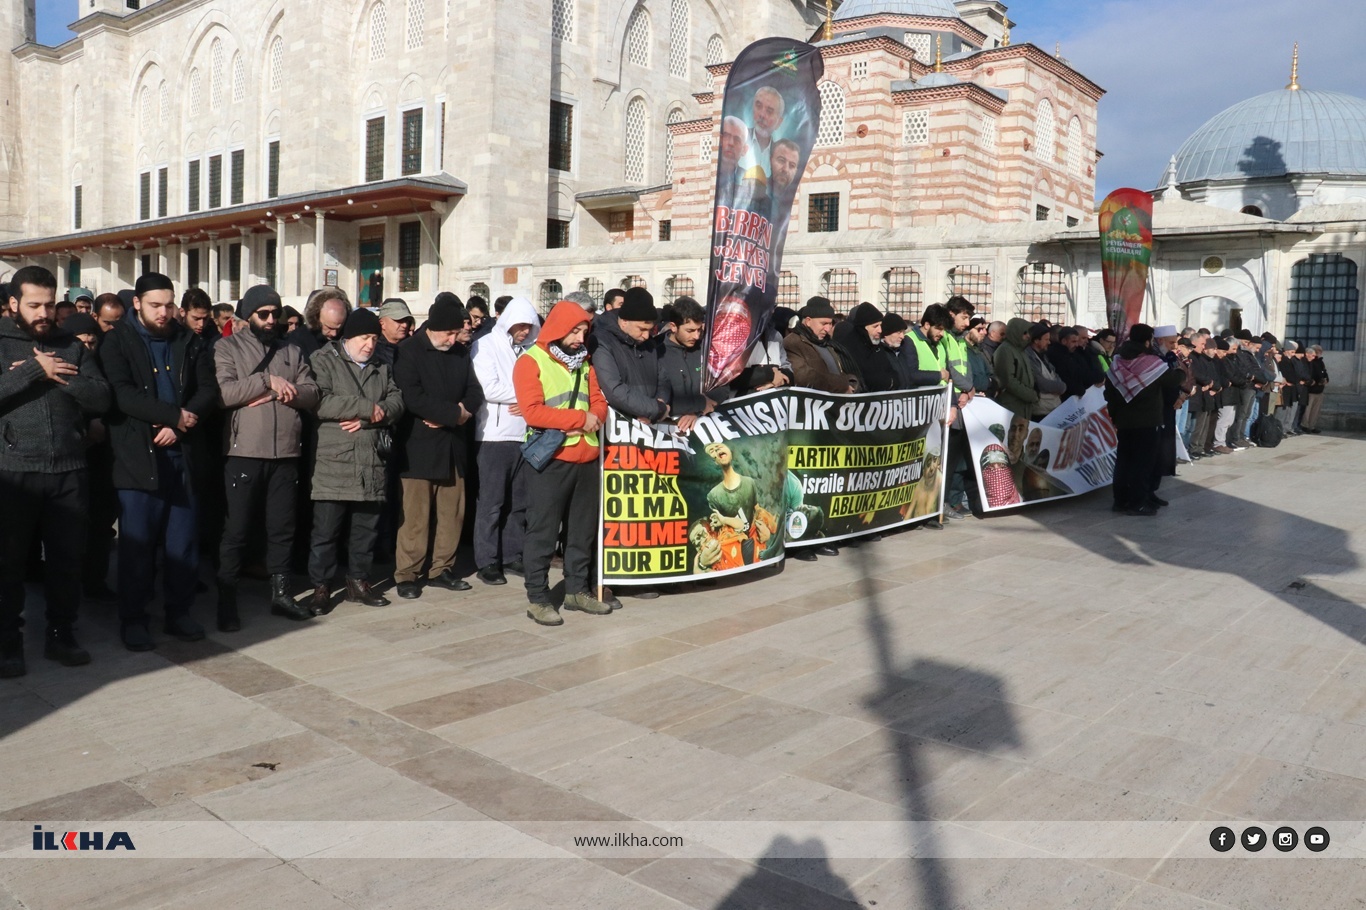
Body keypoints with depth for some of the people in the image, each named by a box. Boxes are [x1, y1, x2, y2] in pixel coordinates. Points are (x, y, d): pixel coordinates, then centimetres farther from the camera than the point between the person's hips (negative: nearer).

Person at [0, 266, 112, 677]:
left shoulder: (71, 346, 10)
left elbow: (101, 398, -1)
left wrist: (60, 376, -11)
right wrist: (36, 371, -14)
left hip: (69, 469, 2)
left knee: (67, 556, 8)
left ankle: (61, 634, 21)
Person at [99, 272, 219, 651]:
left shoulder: (189, 342, 11)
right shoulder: (117, 343, 2)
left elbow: (209, 390, 2)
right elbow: (122, 393, -12)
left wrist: (177, 427, -11)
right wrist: (175, 415, -15)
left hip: (182, 453, 3)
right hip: (137, 454, -3)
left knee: (183, 541, 7)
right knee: (137, 542, 1)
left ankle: (179, 613, 18)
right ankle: (132, 619, 12)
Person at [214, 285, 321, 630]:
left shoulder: (292, 351, 14)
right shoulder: (227, 348, 3)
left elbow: (313, 396, 3)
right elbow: (224, 392, -13)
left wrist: (282, 391, -14)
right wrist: (268, 380, -13)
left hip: (286, 453, 4)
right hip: (243, 453, -3)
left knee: (283, 527, 11)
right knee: (236, 530, 1)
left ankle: (280, 593, 22)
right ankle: (226, 602, 10)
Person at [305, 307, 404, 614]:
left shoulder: (382, 367, 18)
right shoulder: (324, 361, 0)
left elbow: (396, 402, 5)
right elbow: (320, 402, -15)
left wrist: (368, 417, -13)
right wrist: (367, 408, -13)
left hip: (372, 464, 5)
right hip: (333, 464, -5)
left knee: (366, 528, 11)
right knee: (326, 530, 0)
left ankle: (358, 582, 24)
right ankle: (321, 587, 11)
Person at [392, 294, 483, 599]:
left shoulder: (461, 352, 11)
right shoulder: (408, 351, -6)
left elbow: (475, 392, 8)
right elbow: (412, 398, -17)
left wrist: (454, 414, -12)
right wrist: (454, 413, -15)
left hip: (453, 444, 6)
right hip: (419, 446, -5)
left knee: (453, 512, 8)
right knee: (416, 514, -3)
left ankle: (441, 569, 20)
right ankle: (406, 574, 7)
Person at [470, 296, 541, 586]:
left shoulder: (531, 349, 9)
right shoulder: (487, 346, -1)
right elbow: (489, 389, -13)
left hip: (526, 434, 4)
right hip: (495, 435, -4)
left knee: (519, 502, 10)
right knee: (491, 502, 0)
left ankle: (513, 556, 20)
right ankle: (487, 561, 7)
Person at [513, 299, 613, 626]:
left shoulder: (583, 363, 15)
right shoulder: (531, 361, -5)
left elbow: (600, 403, 12)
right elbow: (533, 412, -16)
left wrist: (591, 422, -11)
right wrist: (581, 419, -15)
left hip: (586, 459, 7)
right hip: (550, 460, -6)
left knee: (583, 529, 13)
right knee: (543, 532, 0)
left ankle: (577, 589, 24)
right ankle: (538, 598, 7)